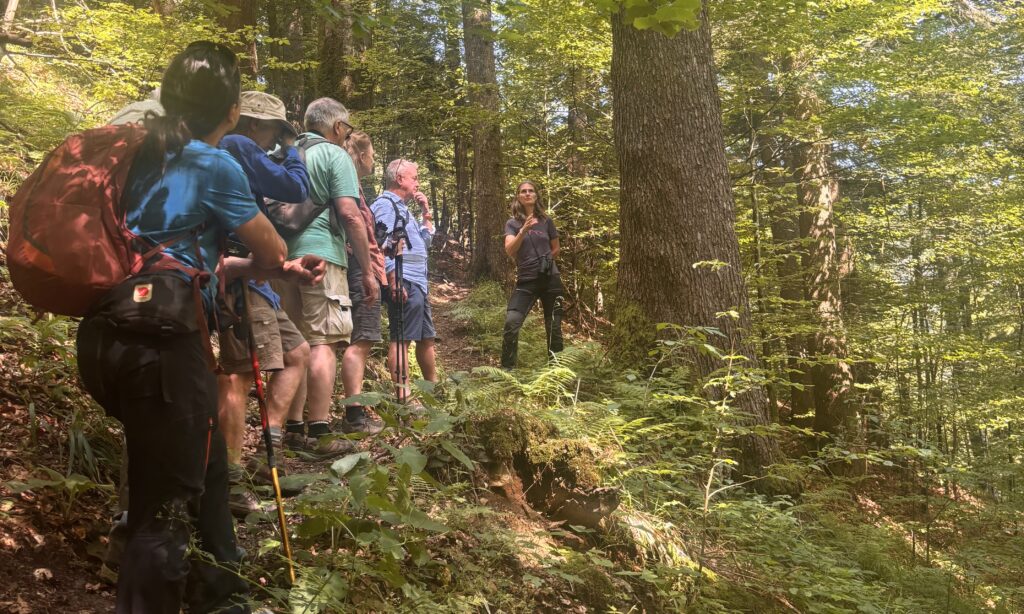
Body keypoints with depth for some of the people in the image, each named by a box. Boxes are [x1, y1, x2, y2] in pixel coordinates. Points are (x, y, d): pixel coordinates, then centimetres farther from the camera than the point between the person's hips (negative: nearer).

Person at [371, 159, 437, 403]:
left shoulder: (402, 208, 25)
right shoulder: (385, 204, -6)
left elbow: (426, 241, 29)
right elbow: (383, 245, -18)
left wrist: (426, 214, 19)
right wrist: (394, 281, -24)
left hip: (418, 284, 10)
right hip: (403, 283, -10)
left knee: (426, 336, 16)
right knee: (401, 338, -11)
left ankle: (433, 385, 26)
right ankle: (403, 394, -12)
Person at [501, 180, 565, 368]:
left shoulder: (546, 221, 6)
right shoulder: (512, 223, 0)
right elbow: (510, 251, -17)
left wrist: (543, 263, 12)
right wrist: (523, 231, -30)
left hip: (550, 280, 2)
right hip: (526, 281, -2)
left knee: (554, 327, 6)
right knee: (511, 323, -18)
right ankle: (507, 368, -7)